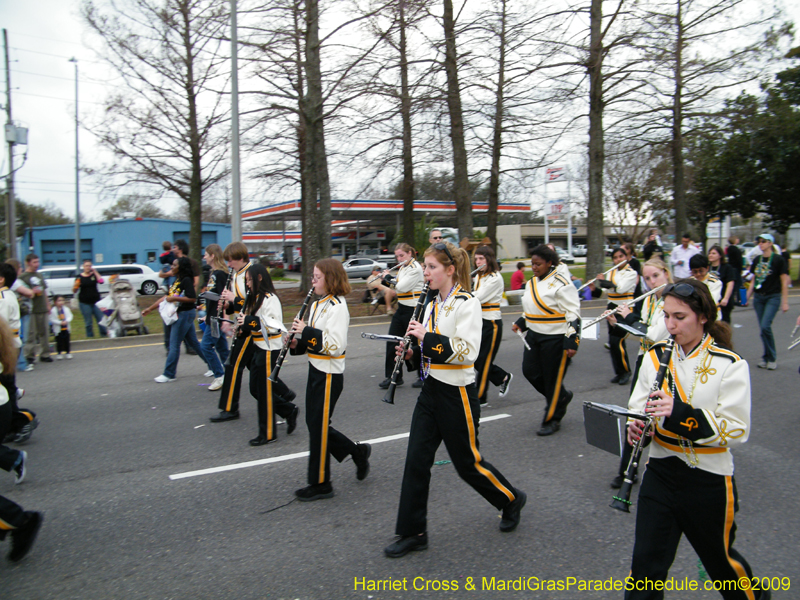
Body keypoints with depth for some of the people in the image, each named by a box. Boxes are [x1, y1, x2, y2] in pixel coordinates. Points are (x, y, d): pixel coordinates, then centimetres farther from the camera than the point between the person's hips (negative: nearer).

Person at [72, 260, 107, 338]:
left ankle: (104, 334, 9)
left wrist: (95, 272, -11)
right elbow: (74, 291, 2)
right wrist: (75, 286, -19)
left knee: (101, 319, -1)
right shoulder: (79, 277, 2)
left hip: (96, 301, 1)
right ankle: (90, 336, 14)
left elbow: (101, 281, -16)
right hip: (84, 303, -1)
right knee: (88, 322, 3)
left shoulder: (94, 275, 5)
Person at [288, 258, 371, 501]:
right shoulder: (316, 304, 11)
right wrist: (297, 343, -1)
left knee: (318, 427, 1)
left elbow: (336, 345, -26)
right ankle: (358, 452, 30)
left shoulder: (337, 307, -17)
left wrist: (307, 331, -23)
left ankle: (320, 484, 16)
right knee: (315, 424, 15)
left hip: (328, 375, -9)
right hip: (315, 371, 9)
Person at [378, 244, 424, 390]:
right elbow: (396, 286, 19)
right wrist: (384, 279, 4)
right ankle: (393, 377, 14)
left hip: (413, 310, -9)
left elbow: (402, 287, -21)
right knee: (392, 341, 5)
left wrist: (388, 277, -7)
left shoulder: (415, 268, -15)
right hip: (402, 308, 9)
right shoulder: (403, 268, 13)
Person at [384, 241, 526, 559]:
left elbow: (467, 351, -23)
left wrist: (427, 337, -24)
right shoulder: (432, 305, 10)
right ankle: (412, 532, 16)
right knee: (416, 461, 4)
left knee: (467, 462, 7)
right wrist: (413, 352, 1)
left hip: (456, 394, -7)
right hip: (431, 391, 7)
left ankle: (511, 500, 34)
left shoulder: (467, 303, -14)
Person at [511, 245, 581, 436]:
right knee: (530, 371, 4)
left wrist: (572, 342, -22)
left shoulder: (561, 284, -14)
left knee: (553, 378, 1)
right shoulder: (532, 282, 10)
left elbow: (573, 315, -17)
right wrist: (520, 323, 10)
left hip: (555, 338, -8)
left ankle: (552, 420, 17)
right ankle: (562, 396, 29)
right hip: (534, 335, 8)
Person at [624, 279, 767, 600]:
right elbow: (639, 405, 6)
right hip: (660, 473, 3)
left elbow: (737, 430, -18)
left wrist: (679, 413, -30)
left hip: (708, 480, -2)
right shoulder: (656, 356, 0)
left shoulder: (730, 365, -13)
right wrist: (636, 426, -17)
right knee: (646, 562, 2)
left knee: (718, 558, 21)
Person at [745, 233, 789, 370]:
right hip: (758, 297, 5)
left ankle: (772, 358, -1)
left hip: (773, 297, -5)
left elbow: (784, 281, -6)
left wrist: (785, 301, -8)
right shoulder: (757, 260, 9)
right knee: (763, 328, 6)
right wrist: (747, 296, 11)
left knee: (765, 326, -16)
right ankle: (766, 358, 17)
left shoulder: (778, 259, -6)